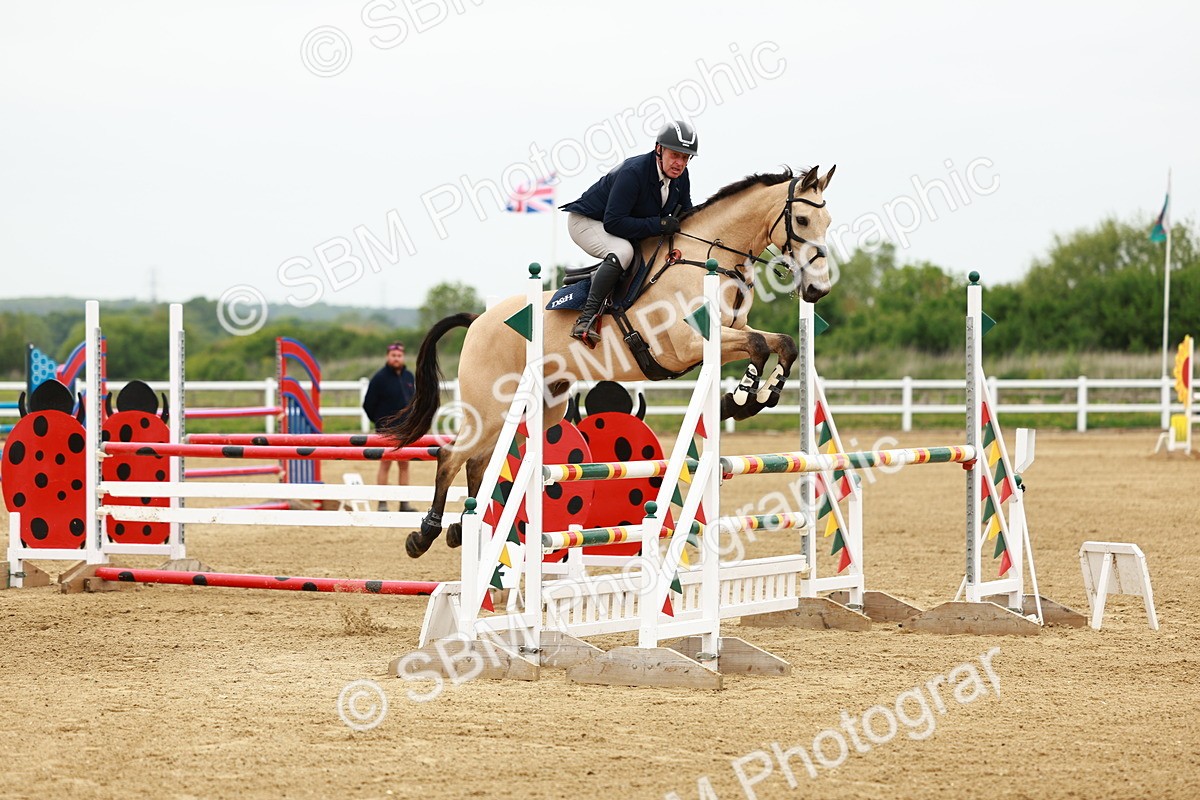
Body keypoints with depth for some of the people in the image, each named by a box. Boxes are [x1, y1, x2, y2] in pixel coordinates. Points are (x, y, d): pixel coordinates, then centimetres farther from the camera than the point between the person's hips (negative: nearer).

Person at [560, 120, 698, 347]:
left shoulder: (681, 175, -8)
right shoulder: (633, 172, -32)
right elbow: (613, 222, -36)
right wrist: (657, 225, -37)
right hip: (586, 222, -9)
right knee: (622, 251, -37)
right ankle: (587, 317, -39)